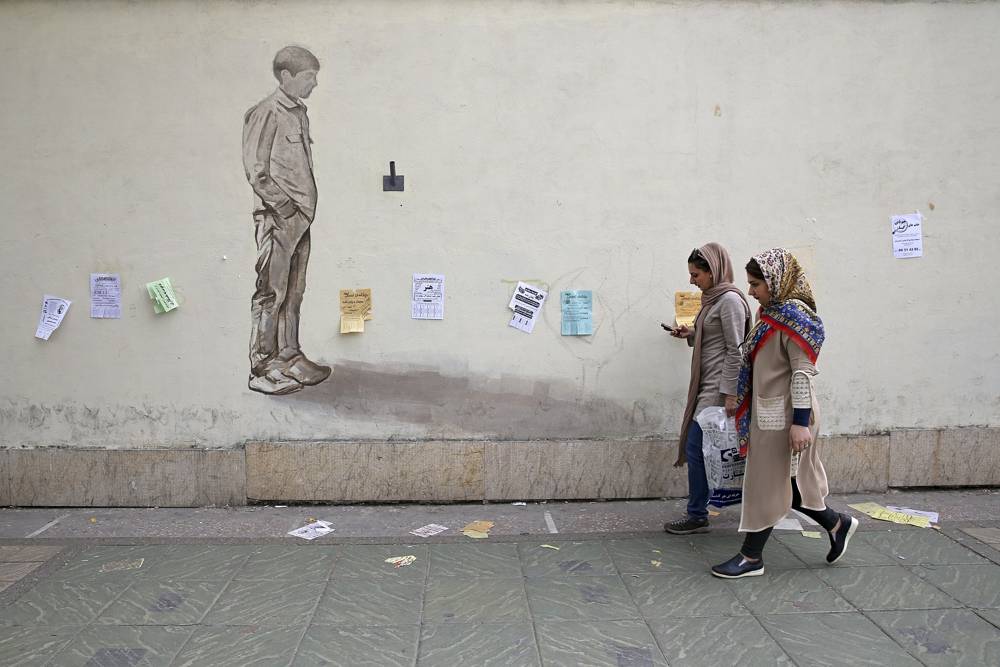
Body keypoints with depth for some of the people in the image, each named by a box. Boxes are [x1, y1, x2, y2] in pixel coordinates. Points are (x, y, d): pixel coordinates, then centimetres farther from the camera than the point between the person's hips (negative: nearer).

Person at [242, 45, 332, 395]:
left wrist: (305, 209, 13)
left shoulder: (299, 113, 17)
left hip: (300, 216, 8)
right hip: (277, 216, -8)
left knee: (294, 292, 12)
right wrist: (282, 204, -16)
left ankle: (289, 358, 21)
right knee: (271, 292, -5)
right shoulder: (267, 112, -8)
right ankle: (262, 369, 1)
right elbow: (255, 170, -13)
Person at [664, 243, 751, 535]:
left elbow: (735, 349, -17)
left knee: (696, 448, -6)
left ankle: (697, 516, 4)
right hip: (707, 386, 9)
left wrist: (730, 393, -20)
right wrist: (691, 334, 7)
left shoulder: (730, 299, -13)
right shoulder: (713, 298, 15)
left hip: (718, 388, -9)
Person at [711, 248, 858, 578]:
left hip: (783, 416, -9)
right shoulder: (771, 314, 12)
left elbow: (803, 373, -20)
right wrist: (742, 404, 21)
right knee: (782, 483, 16)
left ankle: (751, 557, 11)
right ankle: (837, 523, 31)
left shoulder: (794, 317, -15)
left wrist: (800, 422, -22)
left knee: (769, 484, 1)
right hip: (767, 413, 9)